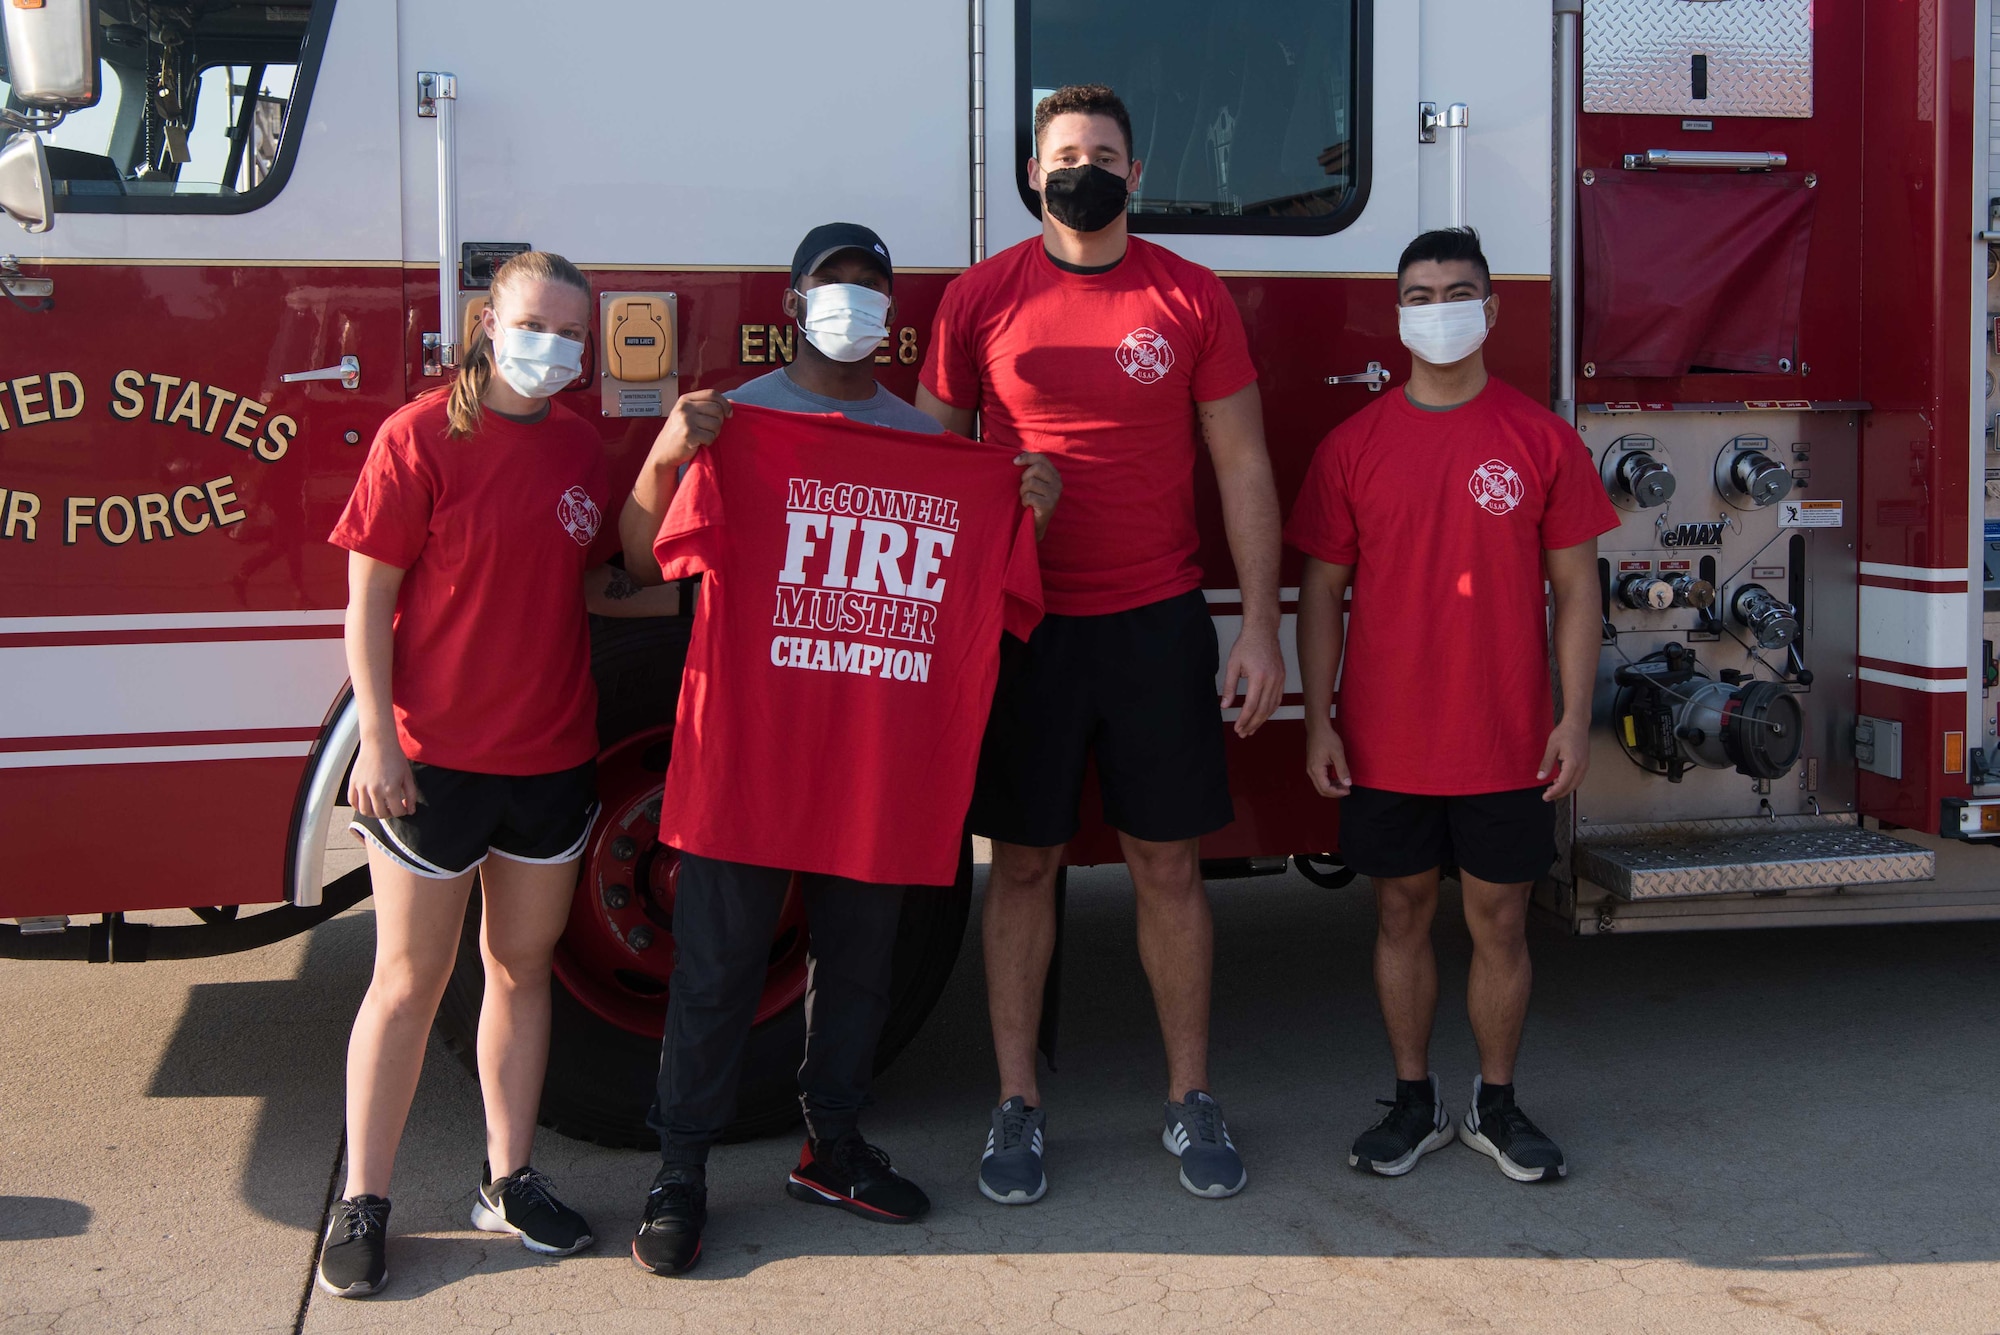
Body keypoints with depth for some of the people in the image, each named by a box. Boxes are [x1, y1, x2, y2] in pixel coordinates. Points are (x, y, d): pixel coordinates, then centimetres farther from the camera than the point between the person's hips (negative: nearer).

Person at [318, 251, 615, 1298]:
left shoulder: (578, 448, 8)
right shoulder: (422, 437, -9)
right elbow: (369, 599, -10)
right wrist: (378, 739, -15)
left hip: (552, 758, 5)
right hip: (430, 759, -5)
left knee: (521, 966, 13)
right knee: (409, 983, 3)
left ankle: (508, 1181, 25)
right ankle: (361, 1202, 15)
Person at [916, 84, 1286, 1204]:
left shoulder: (1193, 299, 1)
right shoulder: (981, 298, 1)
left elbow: (1243, 467, 2)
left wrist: (1262, 632, -4)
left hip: (1157, 626, 0)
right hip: (1022, 622, 0)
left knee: (1170, 864, 7)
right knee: (1024, 862, 7)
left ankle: (1191, 1101, 20)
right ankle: (1019, 1106, 18)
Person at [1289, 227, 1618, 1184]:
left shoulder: (1540, 439, 0)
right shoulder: (1354, 445, 1)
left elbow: (1574, 586, 1)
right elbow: (1322, 588, 4)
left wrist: (1575, 719, -4)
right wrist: (1317, 720, -1)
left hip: (1505, 745, 0)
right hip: (1386, 741, 1)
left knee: (1498, 922, 7)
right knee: (1402, 914, 10)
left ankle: (1496, 1105, 24)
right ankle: (1414, 1102, 24)